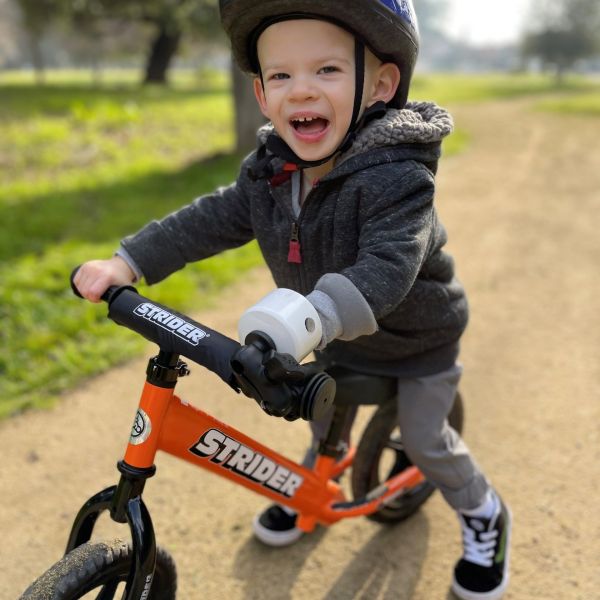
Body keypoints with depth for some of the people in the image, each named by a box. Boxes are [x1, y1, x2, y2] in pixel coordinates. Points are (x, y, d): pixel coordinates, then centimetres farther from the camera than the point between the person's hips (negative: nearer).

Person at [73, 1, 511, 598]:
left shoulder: (396, 176, -37)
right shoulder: (268, 170, -15)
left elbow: (387, 267, -50)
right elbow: (212, 219, -12)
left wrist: (311, 319, -68)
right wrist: (127, 261, -22)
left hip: (418, 337, -5)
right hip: (338, 339, 6)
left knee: (424, 438, 6)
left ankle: (483, 515, 35)